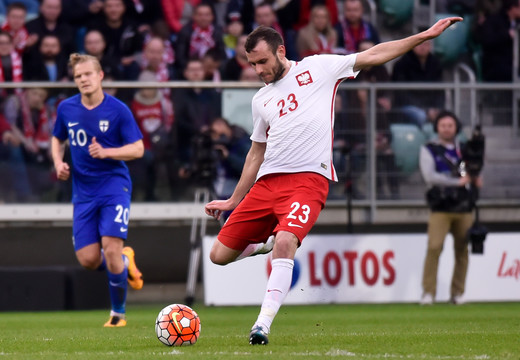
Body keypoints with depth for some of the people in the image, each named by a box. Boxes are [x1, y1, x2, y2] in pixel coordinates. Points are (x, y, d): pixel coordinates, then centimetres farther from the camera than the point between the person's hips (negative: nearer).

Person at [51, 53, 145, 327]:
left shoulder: (117, 110, -9)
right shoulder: (66, 109, 3)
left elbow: (138, 149, -7)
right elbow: (57, 139, 20)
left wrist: (106, 152, -22)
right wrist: (58, 163, 1)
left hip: (114, 185, -4)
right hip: (83, 191, 4)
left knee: (111, 248, -16)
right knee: (88, 259, -5)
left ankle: (118, 312, 4)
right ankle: (125, 261, 31)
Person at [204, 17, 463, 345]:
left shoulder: (317, 68, 8)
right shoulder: (261, 100, 21)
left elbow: (372, 56, 5)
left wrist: (424, 36, -1)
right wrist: (234, 201, 29)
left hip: (308, 179, -6)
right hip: (266, 182, 6)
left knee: (285, 242, -31)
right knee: (220, 255, -1)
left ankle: (263, 325, -29)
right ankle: (265, 242, 28)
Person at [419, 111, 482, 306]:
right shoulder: (429, 150, 4)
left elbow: (470, 175, 29)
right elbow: (429, 176, -10)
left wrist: (476, 180, 4)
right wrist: (458, 182, -14)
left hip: (464, 209, 4)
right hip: (440, 209, -4)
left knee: (462, 250, 1)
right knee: (434, 247, -16)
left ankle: (457, 293, 9)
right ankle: (428, 292, -13)